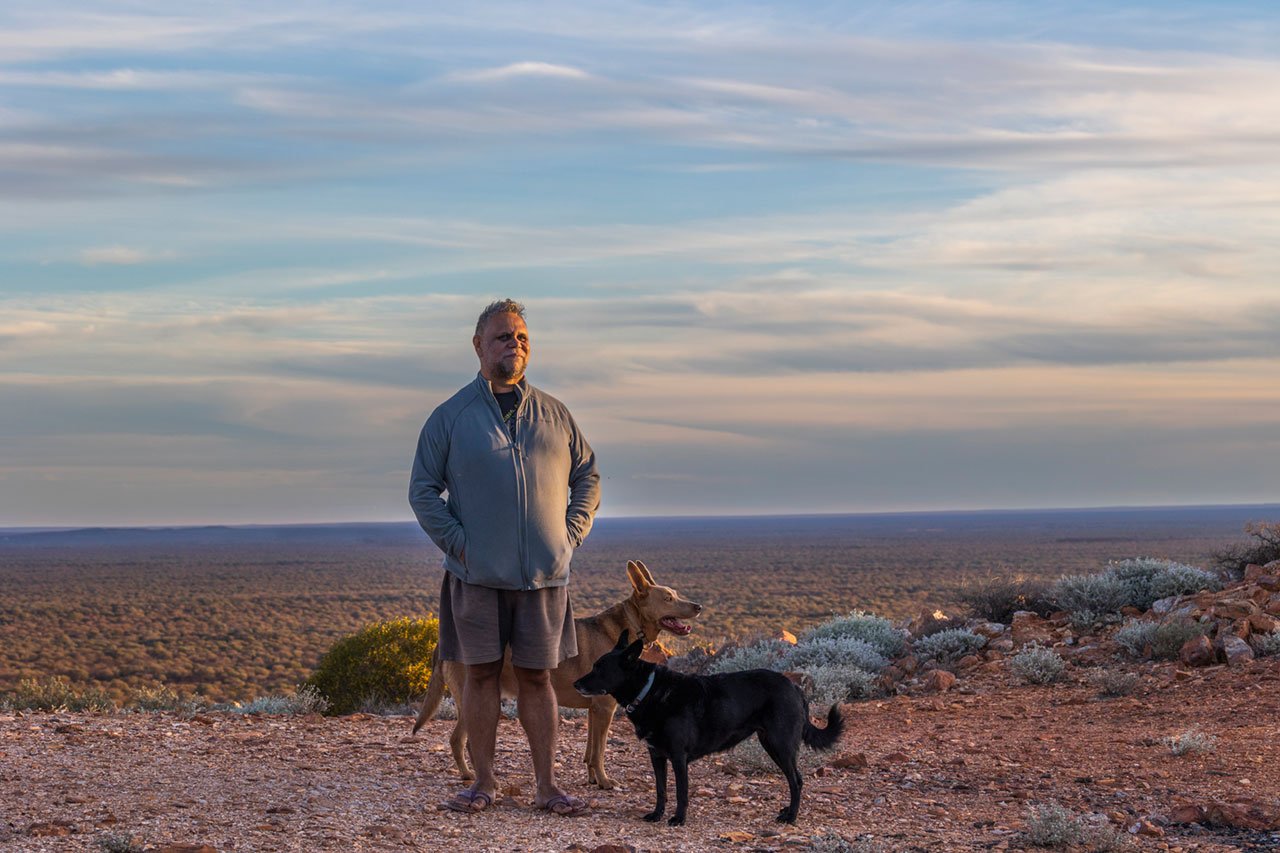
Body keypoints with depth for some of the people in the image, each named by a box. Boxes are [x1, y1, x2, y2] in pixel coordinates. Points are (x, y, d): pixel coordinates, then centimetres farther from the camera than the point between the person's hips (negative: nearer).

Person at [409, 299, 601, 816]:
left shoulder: (554, 415, 10)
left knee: (536, 677, 5)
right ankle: (483, 783, 9)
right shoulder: (450, 416, 3)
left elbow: (587, 476, 18)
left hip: (544, 575, 2)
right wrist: (458, 544, -6)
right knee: (481, 674, 2)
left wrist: (571, 536, 6)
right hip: (477, 575, -1)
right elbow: (423, 490, 4)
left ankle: (547, 786, 8)